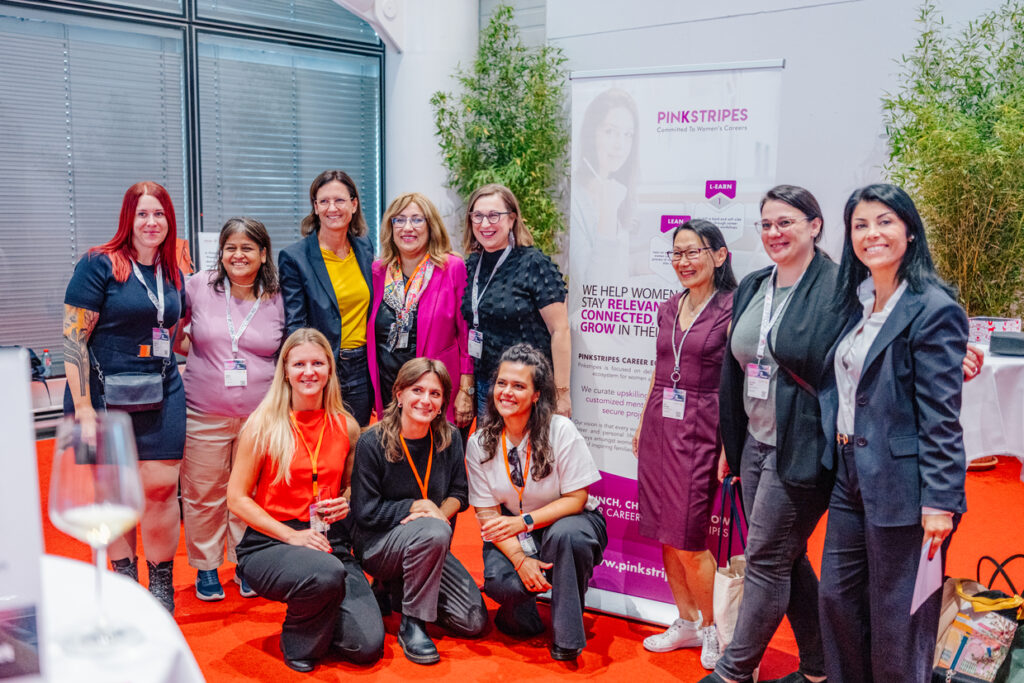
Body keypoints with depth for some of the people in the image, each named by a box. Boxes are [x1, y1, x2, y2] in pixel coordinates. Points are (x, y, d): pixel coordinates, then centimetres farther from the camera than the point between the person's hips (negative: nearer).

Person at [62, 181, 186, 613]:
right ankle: (124, 580, 21)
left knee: (161, 487, 0)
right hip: (105, 395, -4)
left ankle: (161, 584, 14)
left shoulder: (174, 275, 10)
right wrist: (82, 405, -14)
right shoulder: (99, 265, -7)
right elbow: (73, 337, -11)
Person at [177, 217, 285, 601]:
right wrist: (196, 348, 1)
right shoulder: (198, 287, 0)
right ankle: (206, 567, 25)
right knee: (203, 494, 6)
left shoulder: (277, 300, 3)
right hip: (204, 414, -1)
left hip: (260, 416, 1)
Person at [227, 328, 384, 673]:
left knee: (367, 646, -14)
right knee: (327, 574, -37)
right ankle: (298, 643, -3)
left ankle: (317, 623, 21)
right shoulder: (264, 424, -6)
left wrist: (347, 505, -5)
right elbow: (237, 499, -5)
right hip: (269, 541, -3)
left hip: (331, 540, 3)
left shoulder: (346, 426, 5)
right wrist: (292, 535, -15)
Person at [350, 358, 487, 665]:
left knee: (474, 622, -5)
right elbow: (365, 511, -11)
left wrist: (440, 511, -16)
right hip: (378, 546, -5)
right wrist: (415, 507, -17)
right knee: (435, 532, -37)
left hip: (429, 548, 6)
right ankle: (411, 624, -20)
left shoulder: (449, 438, -2)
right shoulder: (372, 442, -14)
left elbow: (459, 493, 6)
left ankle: (400, 588, 18)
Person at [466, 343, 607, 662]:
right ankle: (523, 617, 8)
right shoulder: (479, 443, -7)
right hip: (512, 534, 2)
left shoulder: (561, 431, -16)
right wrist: (520, 558, -21)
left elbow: (576, 499, -14)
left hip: (566, 523, -1)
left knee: (564, 535, -37)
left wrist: (524, 521, -26)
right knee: (499, 581, -30)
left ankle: (567, 637, -16)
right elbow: (487, 513, -6)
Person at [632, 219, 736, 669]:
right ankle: (686, 623, 25)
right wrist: (643, 424, 18)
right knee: (664, 534, 9)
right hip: (660, 426, 7)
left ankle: (711, 629, 17)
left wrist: (729, 446, -15)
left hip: (699, 430, -6)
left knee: (688, 540, -5)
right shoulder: (669, 309, 12)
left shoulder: (730, 310, -7)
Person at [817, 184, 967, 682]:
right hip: (851, 478, 8)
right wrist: (836, 463, 12)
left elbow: (941, 417, -16)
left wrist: (939, 502, -18)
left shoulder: (933, 309, -14)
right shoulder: (857, 304, 11)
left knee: (896, 620, 6)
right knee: (837, 600, 16)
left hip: (900, 487, -8)